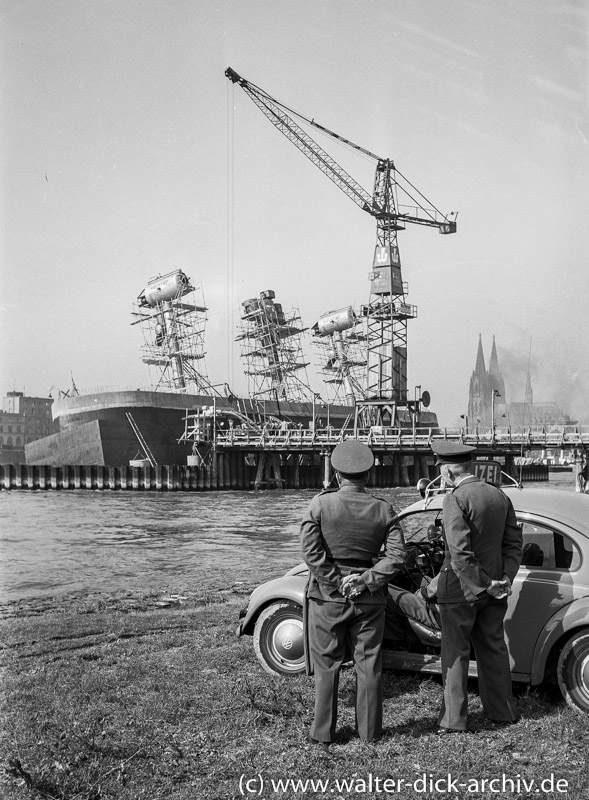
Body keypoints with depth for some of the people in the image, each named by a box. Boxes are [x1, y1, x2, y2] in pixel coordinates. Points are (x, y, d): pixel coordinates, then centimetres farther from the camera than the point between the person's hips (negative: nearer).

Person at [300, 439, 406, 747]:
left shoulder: (320, 504, -9)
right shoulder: (383, 509, -3)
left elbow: (311, 551, -16)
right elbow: (397, 555, -10)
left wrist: (337, 583, -12)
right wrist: (366, 581, -10)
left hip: (328, 595, -2)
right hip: (369, 598, 2)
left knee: (326, 666, 10)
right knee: (369, 665, 13)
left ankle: (323, 732, 17)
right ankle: (370, 730, 23)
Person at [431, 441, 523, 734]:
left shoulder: (456, 500, -18)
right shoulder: (500, 496, 5)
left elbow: (460, 553, -24)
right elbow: (514, 543, 7)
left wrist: (484, 586, -16)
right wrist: (505, 578, 1)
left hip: (461, 587, -7)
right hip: (493, 584, 7)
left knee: (455, 652, 5)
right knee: (493, 647, 18)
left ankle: (453, 719, 12)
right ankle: (503, 711, 29)